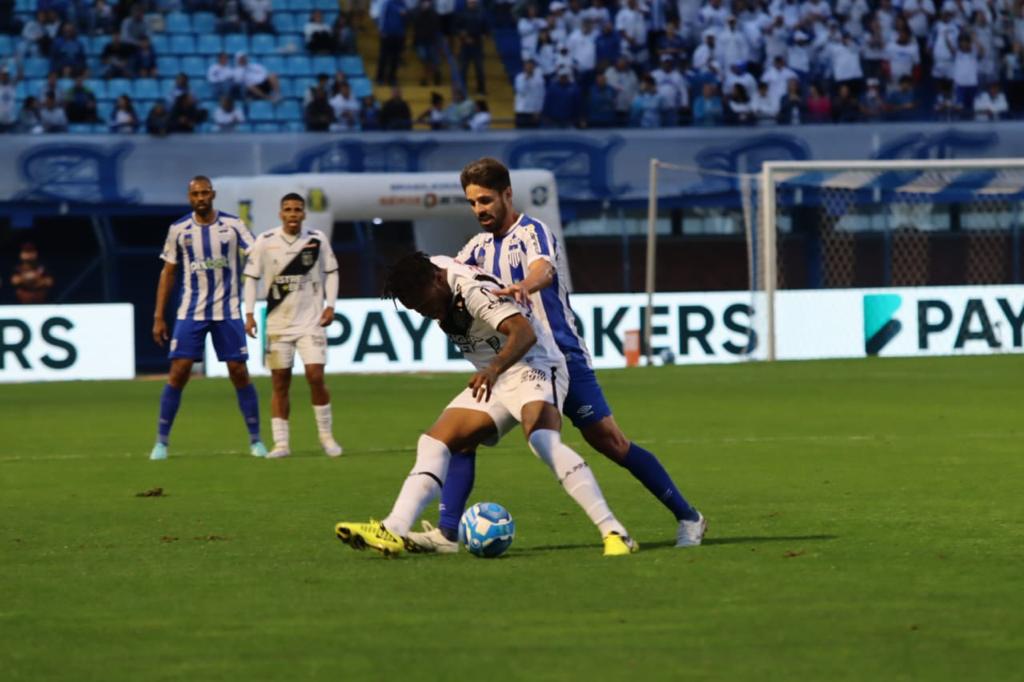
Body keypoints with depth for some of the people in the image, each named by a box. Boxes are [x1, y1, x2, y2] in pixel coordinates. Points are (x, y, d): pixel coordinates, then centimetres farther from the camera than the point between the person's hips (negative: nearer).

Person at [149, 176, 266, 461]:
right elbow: (168, 273, 8)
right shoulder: (178, 230, 2)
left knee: (239, 373, -1)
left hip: (228, 311, 0)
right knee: (178, 373, -6)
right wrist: (158, 317, 5)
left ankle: (255, 440, 10)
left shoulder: (233, 225, -1)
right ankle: (161, 441, 3)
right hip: (190, 312, 0)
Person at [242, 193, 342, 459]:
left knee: (316, 377, -10)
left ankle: (326, 436, 6)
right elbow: (251, 277, 3)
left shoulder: (317, 240, -3)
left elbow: (331, 272, 8)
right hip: (278, 323, 1)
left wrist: (330, 305, -2)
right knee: (280, 384, 1)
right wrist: (249, 313, -5)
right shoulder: (265, 242, -4)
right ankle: (280, 443, 7)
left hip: (311, 321, -1)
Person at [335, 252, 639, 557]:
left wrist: (494, 369, -57)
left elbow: (525, 333, -40)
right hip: (495, 380, 9)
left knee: (543, 440, -34)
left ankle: (614, 533, -38)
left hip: (533, 366, -9)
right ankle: (394, 532, -12)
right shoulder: (429, 269, 0)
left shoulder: (475, 290, -26)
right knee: (434, 442, -3)